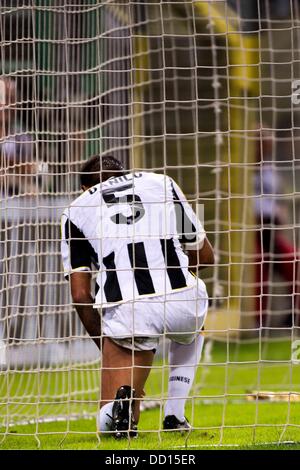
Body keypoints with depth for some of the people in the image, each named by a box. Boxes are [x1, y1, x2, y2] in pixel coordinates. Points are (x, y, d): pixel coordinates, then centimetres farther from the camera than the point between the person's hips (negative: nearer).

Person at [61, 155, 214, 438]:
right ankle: (174, 417, 27)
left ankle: (123, 400, -18)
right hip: (180, 300, 1)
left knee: (109, 425, 15)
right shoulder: (162, 183, 24)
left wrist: (104, 344, 24)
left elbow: (80, 296, 11)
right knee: (189, 332, 42)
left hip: (124, 312, -1)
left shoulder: (77, 210, 19)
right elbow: (205, 256, 27)